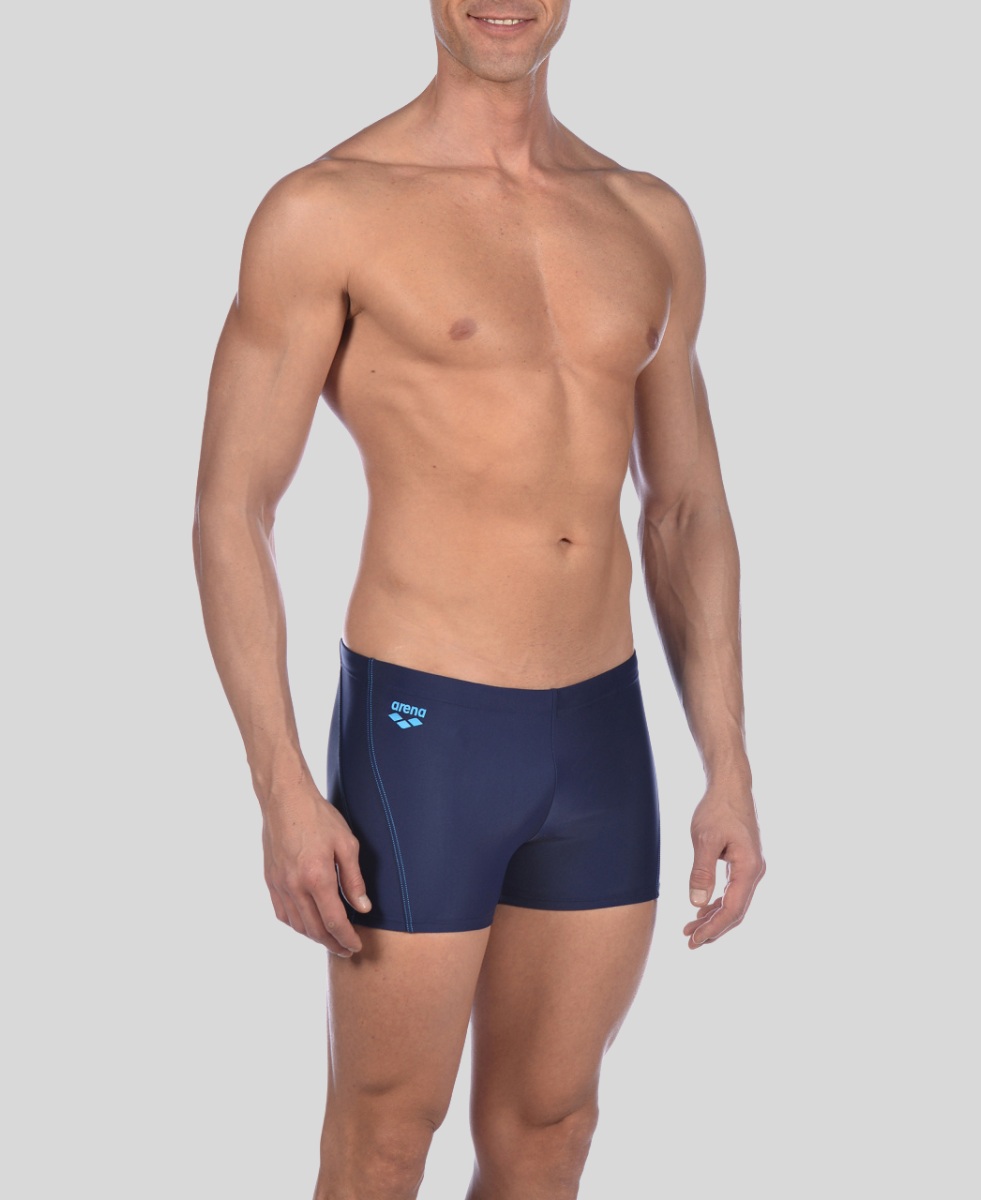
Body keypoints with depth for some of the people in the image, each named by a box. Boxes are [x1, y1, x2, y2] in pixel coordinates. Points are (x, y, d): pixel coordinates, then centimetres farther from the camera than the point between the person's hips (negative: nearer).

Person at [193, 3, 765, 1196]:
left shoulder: (650, 223, 8)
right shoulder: (324, 211, -8)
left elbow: (688, 517, 12)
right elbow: (229, 515, -8)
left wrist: (730, 775, 7)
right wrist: (282, 795, -14)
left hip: (601, 738, 5)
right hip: (416, 737, -5)